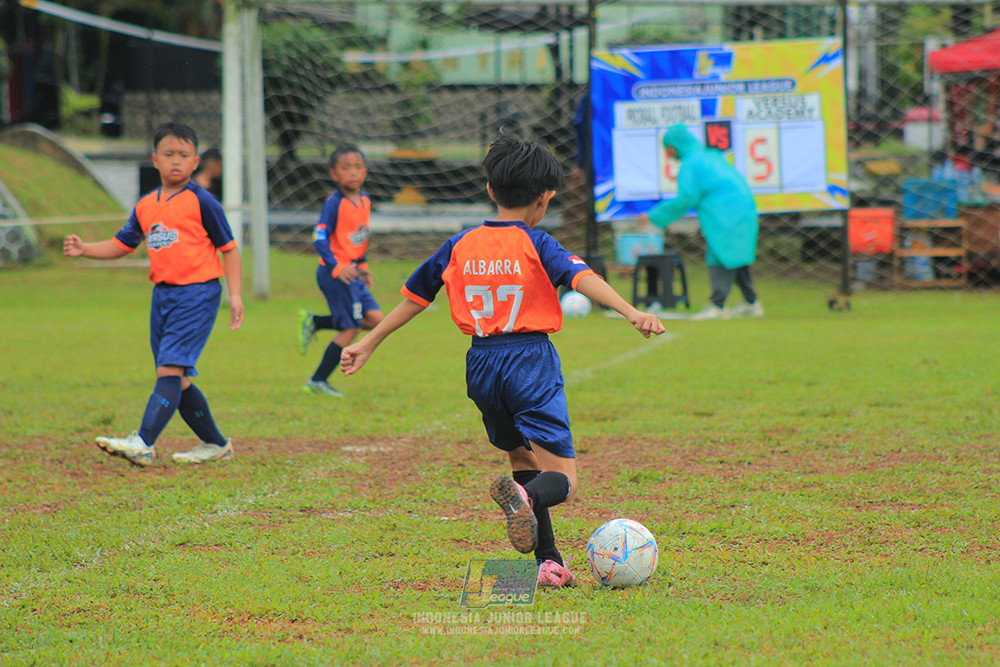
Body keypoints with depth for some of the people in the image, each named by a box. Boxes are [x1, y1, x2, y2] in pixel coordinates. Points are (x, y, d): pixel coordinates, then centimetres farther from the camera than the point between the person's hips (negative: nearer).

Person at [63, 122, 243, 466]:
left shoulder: (201, 202, -5)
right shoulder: (145, 206, 12)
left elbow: (229, 249, -1)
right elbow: (122, 244, 19)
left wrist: (236, 295, -7)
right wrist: (85, 249, 2)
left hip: (197, 295, -7)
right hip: (162, 294, 7)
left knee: (170, 368, -17)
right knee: (177, 379, 9)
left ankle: (143, 443, -26)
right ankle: (215, 444, 22)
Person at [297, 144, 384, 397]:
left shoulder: (365, 201, 9)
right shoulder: (334, 204, -16)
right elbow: (319, 238, -21)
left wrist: (362, 266, 20)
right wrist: (337, 268, -29)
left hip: (351, 271, 8)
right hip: (334, 273, -8)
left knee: (375, 318, 1)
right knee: (350, 328, -7)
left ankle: (313, 322, 14)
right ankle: (317, 382, 4)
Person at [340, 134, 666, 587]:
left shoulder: (461, 245, 10)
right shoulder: (535, 244, -2)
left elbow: (415, 296, 18)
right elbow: (582, 278, -18)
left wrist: (370, 343, 28)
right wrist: (632, 314, -29)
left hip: (481, 363, 5)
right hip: (530, 360, -5)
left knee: (523, 459, 22)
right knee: (561, 479, -8)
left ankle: (549, 563, 15)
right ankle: (526, 497, -42)